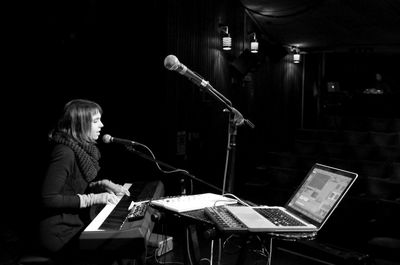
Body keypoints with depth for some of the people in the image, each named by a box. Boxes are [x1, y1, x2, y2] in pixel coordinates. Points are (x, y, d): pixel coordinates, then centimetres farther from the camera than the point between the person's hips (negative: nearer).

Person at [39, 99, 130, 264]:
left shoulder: (82, 149, 11)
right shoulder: (65, 152, -21)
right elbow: (48, 198, -26)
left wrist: (104, 185, 5)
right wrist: (92, 198, -23)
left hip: (77, 224, 9)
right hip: (61, 233, -9)